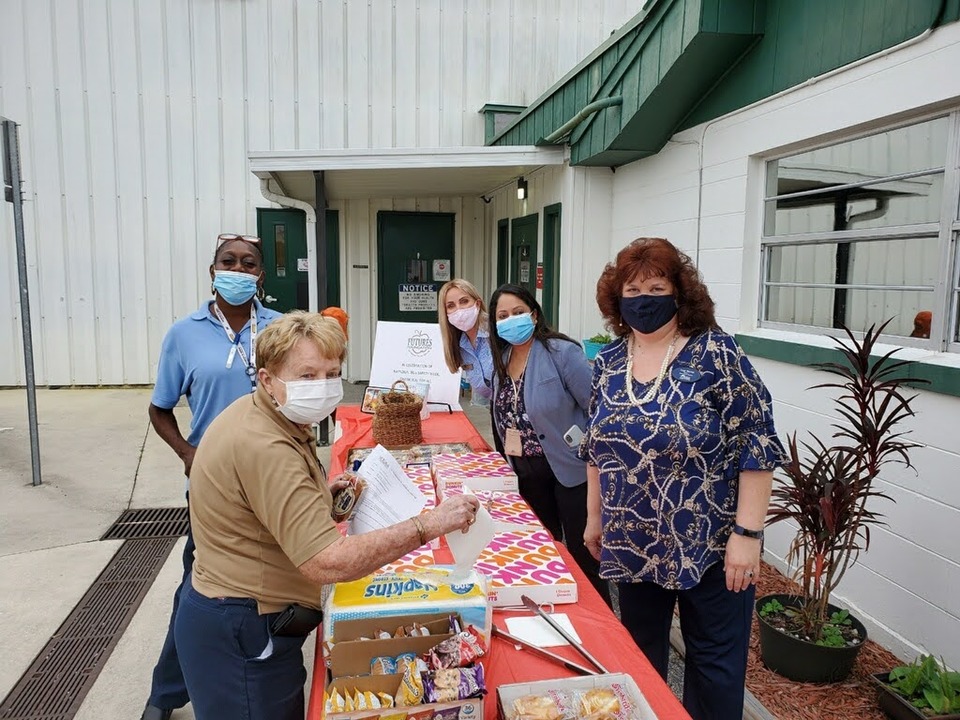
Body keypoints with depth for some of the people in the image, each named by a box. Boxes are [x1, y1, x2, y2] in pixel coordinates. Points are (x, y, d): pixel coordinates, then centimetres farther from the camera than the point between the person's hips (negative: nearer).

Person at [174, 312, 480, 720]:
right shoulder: (263, 446, -29)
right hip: (241, 635, -10)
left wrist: (325, 496, 2)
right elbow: (327, 562, -33)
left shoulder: (261, 416, 3)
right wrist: (429, 525, -30)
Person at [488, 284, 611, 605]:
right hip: (527, 473, 7)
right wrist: (510, 442, 11)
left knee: (582, 556, 2)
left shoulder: (561, 352, -16)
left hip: (570, 470, -7)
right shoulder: (502, 359, 5)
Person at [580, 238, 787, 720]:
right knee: (639, 654, 20)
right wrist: (594, 517, 13)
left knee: (713, 661, 12)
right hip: (633, 545, 5)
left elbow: (757, 445, -15)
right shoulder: (607, 364, 1)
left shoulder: (716, 354, -15)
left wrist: (747, 534, -17)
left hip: (710, 544, -4)